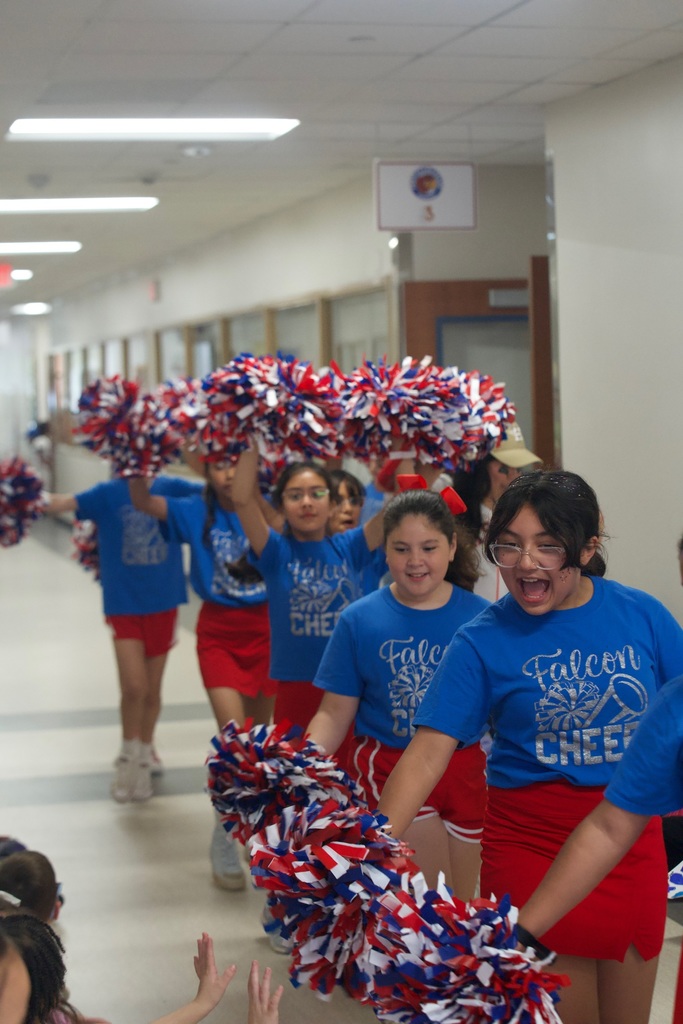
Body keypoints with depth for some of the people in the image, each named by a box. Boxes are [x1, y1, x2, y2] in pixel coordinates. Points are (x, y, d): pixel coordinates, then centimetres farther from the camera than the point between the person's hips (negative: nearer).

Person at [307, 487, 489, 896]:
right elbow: (336, 713, 0)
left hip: (465, 767, 2)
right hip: (389, 767, -1)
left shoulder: (480, 616, -2)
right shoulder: (360, 620, -2)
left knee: (463, 899, 13)